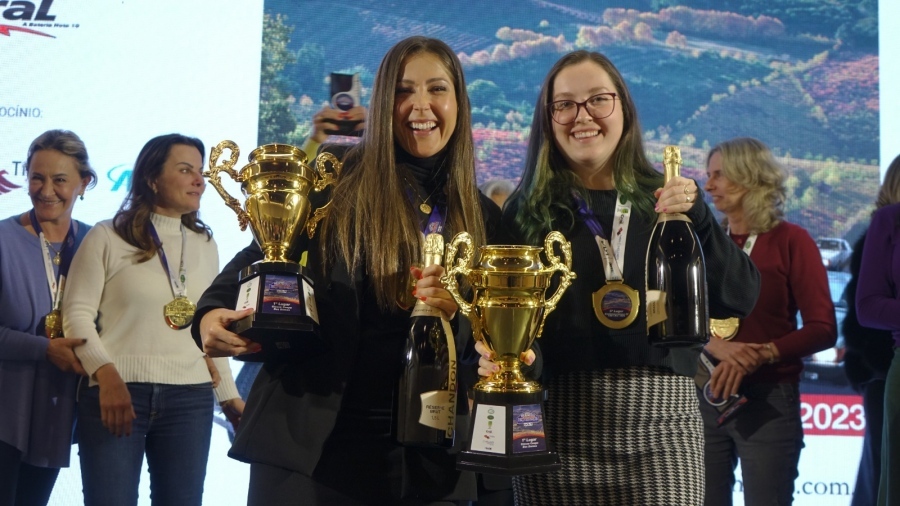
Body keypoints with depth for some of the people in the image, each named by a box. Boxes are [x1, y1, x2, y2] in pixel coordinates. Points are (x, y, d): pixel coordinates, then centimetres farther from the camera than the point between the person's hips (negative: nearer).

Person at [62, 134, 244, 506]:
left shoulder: (205, 245, 15)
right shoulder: (107, 237, 1)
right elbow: (77, 314, -4)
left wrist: (229, 396, 14)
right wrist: (106, 376, -18)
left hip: (190, 399, 4)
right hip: (116, 392, -4)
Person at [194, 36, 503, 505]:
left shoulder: (483, 217, 6)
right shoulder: (334, 182, -3)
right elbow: (257, 260, 1)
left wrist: (454, 312, -15)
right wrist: (213, 314, -19)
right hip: (307, 437, -2)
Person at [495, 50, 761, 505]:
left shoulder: (668, 200, 8)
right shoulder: (527, 210, 6)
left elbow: (739, 300, -1)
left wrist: (698, 220, -14)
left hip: (662, 421, 1)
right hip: (558, 426, 0)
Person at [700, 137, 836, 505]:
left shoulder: (790, 240, -2)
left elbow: (823, 329, -8)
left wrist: (760, 356, -20)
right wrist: (716, 346, -18)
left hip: (768, 400, -3)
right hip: (706, 396, 3)